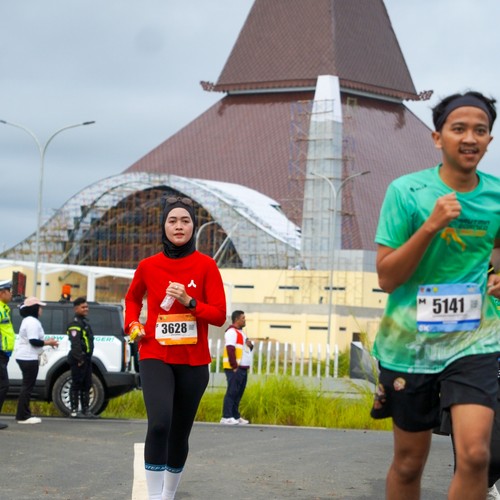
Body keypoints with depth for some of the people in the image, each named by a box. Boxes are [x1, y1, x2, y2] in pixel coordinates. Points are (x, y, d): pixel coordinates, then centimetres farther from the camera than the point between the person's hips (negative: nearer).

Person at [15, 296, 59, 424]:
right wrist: (48, 342, -12)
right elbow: (33, 341, -22)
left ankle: (23, 415, 17)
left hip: (24, 357, 11)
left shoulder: (28, 321, 19)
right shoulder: (32, 322, -15)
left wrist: (46, 341, 14)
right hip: (29, 358, -11)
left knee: (27, 386, 14)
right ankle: (23, 416, -7)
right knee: (27, 386, -8)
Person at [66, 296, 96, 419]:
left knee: (86, 385, 12)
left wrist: (87, 357, 18)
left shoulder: (85, 322, 21)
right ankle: (74, 411, -4)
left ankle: (86, 410, 18)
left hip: (86, 358, 10)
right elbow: (75, 343, -21)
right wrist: (79, 358, -25)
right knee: (77, 384, -6)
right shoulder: (75, 324, -12)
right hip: (78, 359, -10)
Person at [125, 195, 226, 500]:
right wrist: (133, 324, 5)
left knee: (180, 433, 9)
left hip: (194, 361, 1)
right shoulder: (148, 266, 1)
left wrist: (189, 302, -19)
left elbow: (219, 315, -5)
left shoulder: (206, 265, -3)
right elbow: (133, 298, 22)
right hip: (156, 357, -1)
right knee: (159, 424, -22)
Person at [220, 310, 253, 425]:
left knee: (238, 393, 10)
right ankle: (226, 417, -11)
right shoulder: (232, 332, -10)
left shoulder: (241, 332, 21)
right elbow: (230, 350, -18)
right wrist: (234, 367, -20)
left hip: (243, 368, 9)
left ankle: (236, 416, 14)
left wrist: (250, 345, 6)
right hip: (235, 369, -9)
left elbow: (246, 348, 30)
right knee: (232, 392, -10)